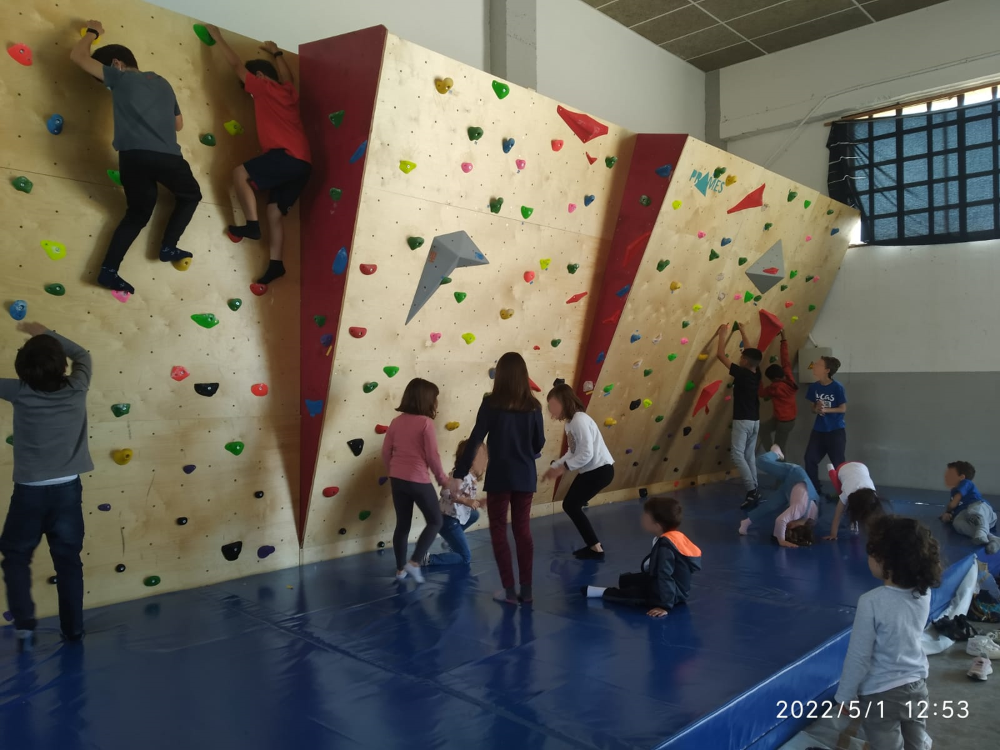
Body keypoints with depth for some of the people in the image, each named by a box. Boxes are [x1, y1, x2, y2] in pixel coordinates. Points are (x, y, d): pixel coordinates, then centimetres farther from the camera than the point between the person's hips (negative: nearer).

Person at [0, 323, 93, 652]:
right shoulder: (76, 390, -7)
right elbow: (82, 355, 12)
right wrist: (47, 333, 15)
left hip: (30, 491, -1)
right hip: (67, 489, 2)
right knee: (68, 560, 10)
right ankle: (73, 629, 17)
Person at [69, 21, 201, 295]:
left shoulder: (119, 77, 11)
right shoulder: (162, 83, 23)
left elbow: (77, 55, 16)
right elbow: (178, 123, 30)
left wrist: (93, 32, 31)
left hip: (133, 156, -1)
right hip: (167, 156, 1)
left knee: (137, 213, 16)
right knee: (190, 195, 28)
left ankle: (108, 269, 7)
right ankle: (168, 247, 15)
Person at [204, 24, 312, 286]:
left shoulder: (265, 88, 3)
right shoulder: (288, 91, 23)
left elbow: (236, 64, 10)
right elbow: (287, 75, 47)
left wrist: (217, 37, 22)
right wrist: (276, 53, 57)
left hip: (287, 157, -9)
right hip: (301, 162, 9)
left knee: (240, 173, -7)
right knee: (275, 211, 8)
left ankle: (252, 225, -7)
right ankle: (276, 263, 3)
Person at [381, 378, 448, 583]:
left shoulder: (396, 422, 3)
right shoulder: (426, 422, -14)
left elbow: (386, 453, 8)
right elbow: (432, 455, -14)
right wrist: (442, 477, 0)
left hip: (398, 480, 6)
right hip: (418, 480, -6)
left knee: (402, 525, 17)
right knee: (435, 522, 10)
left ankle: (400, 569, 24)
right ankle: (414, 563, 1)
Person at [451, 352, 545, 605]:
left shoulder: (491, 403, -11)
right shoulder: (533, 406, 0)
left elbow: (475, 440, -12)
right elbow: (539, 444, 8)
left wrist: (458, 474, -7)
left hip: (499, 477, -4)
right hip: (526, 477, 4)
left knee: (499, 531, 8)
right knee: (523, 530, 12)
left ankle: (509, 591, 10)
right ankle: (526, 590, 16)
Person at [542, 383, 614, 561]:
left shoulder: (579, 420, -21)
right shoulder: (570, 422, 10)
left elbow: (586, 454, -25)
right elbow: (572, 452, 13)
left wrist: (563, 468, -18)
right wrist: (555, 467, 2)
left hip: (601, 470, -10)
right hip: (589, 471, 10)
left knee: (571, 506, -6)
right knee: (570, 505, 10)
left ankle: (596, 548, 3)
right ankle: (593, 545, 20)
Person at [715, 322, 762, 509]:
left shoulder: (741, 373, -16)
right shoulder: (756, 373, 4)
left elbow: (720, 354, -12)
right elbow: (751, 353, 22)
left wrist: (723, 334, 1)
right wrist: (743, 332, 29)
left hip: (742, 421, -8)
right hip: (755, 421, 8)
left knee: (738, 455, -7)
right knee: (749, 456, 13)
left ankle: (751, 491, -17)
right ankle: (755, 491, 12)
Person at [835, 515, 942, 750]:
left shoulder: (871, 602, -27)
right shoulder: (924, 593, -12)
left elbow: (858, 656, -19)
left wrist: (845, 696, -6)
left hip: (881, 694, -5)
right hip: (917, 685, 5)